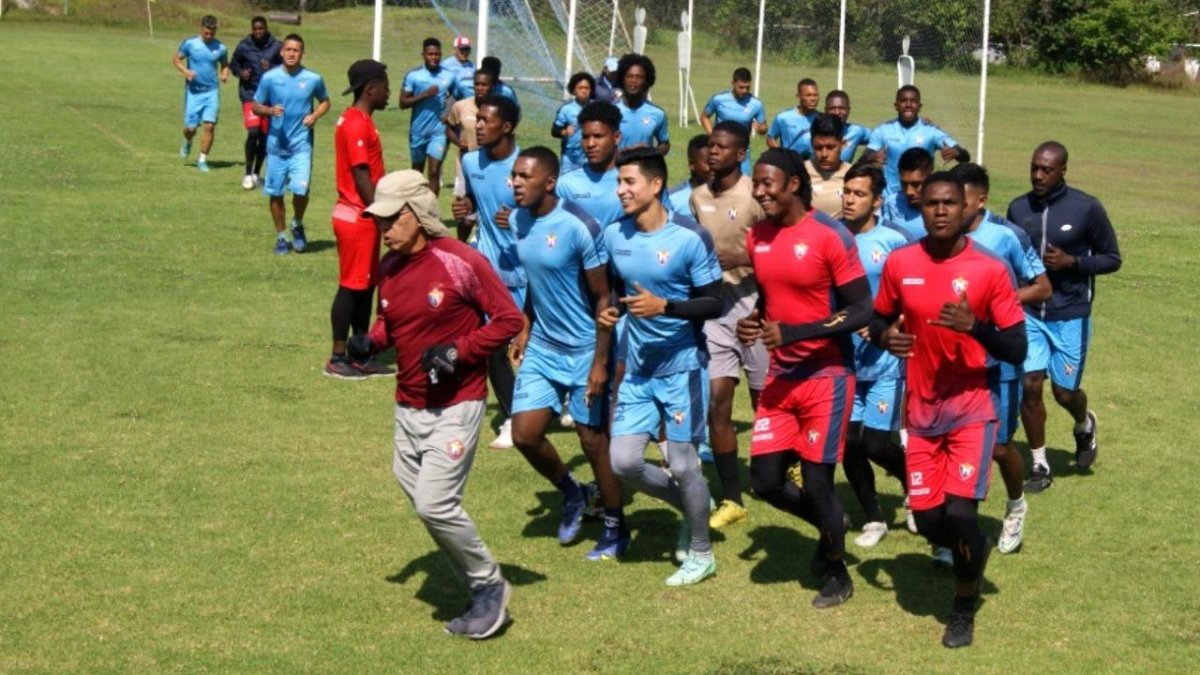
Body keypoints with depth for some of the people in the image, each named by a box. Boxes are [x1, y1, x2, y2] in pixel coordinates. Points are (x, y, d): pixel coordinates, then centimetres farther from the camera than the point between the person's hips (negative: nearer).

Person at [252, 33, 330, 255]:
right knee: (276, 193, 7)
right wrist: (270, 110, -16)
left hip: (301, 145, -1)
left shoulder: (313, 79, -2)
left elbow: (325, 101, 15)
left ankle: (298, 225, 16)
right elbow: (256, 106, 5)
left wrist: (315, 116, -5)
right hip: (276, 144, 1)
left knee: (301, 190, -14)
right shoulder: (270, 78, -3)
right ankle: (280, 236, 24)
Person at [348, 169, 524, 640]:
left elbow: (509, 319, -11)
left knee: (435, 504, -16)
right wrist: (370, 341, 0)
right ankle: (484, 596, 23)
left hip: (456, 407, -7)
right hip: (408, 407, 7)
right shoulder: (388, 266, 5)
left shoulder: (461, 262, -16)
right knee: (423, 502, 8)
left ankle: (489, 586, 8)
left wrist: (458, 351, -21)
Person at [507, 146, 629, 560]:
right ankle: (572, 494, 29)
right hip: (542, 347, 6)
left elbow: (603, 298, -16)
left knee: (593, 440, 3)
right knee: (524, 433, 2)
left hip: (583, 351, -6)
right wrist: (525, 329, 10)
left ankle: (616, 528, 21)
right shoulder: (519, 220, 0)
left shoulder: (579, 227, -21)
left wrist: (600, 363, -17)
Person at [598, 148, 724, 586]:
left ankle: (701, 553, 20)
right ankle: (690, 506, 28)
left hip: (682, 367, -6)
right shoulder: (614, 235, 2)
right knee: (623, 461, 1)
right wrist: (610, 311, -3)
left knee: (682, 463, 0)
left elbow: (714, 304, -12)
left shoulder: (690, 238, -14)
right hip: (638, 368, 6)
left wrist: (664, 306, -25)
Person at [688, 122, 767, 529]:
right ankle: (731, 499, 4)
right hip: (715, 307, 5)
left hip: (753, 304, -5)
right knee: (716, 403, -2)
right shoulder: (698, 197, 7)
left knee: (765, 401, 8)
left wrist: (738, 260, -25)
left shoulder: (756, 196, -13)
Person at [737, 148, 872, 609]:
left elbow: (862, 311, -16)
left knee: (816, 483, -3)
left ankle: (837, 573, 23)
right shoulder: (757, 239, 5)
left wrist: (793, 332, -23)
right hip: (781, 376, 6)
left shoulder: (831, 238, -16)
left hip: (826, 376, -6)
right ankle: (831, 525, 32)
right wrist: (753, 323, -2)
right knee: (765, 480, 3)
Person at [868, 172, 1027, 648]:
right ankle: (974, 550, 41)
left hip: (971, 409, -3)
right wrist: (886, 337, -11)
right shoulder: (899, 264, -2)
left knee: (959, 511, -16)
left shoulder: (990, 270, -10)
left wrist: (974, 326, -26)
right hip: (921, 411, 3)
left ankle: (964, 610, 11)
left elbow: (1016, 351, -9)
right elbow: (879, 322, 12)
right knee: (927, 520, 4)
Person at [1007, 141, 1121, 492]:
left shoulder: (1087, 208, -11)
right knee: (1029, 386, -4)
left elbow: (1112, 258, -4)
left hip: (1070, 315, -2)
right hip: (1028, 313, 3)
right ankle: (1040, 466, 12)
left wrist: (1072, 262, -19)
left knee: (1064, 391, 4)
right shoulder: (1018, 209, -1)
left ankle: (1085, 426, 40)